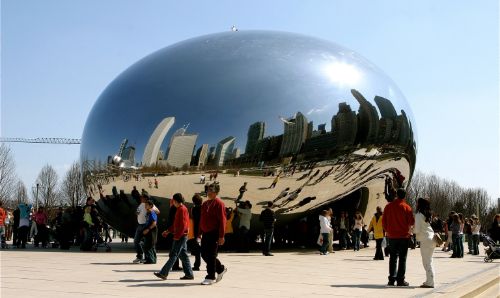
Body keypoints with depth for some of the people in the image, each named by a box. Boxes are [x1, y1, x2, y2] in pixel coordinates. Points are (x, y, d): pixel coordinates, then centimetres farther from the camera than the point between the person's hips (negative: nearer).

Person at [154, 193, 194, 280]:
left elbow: (183, 224, -21)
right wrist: (168, 230, 20)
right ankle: (189, 274, 11)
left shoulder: (182, 209, -14)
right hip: (182, 236, 10)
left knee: (173, 255, -7)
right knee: (183, 255, 10)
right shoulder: (180, 209, 17)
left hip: (180, 236, -10)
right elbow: (176, 224, 24)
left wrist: (177, 236, -21)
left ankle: (163, 273, -6)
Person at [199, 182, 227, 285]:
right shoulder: (205, 203, 14)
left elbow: (222, 220, -15)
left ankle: (210, 277, 5)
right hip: (205, 233, 8)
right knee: (204, 254, 10)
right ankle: (220, 269, 27)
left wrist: (221, 236, -18)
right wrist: (200, 232, 16)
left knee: (211, 255, -4)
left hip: (214, 234, -8)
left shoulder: (219, 203, -10)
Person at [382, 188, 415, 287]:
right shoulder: (406, 207, -9)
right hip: (404, 236, -3)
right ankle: (400, 280, 1)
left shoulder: (388, 206, 1)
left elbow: (384, 221, 5)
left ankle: (392, 279, 8)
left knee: (393, 257, 11)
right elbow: (411, 222, -7)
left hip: (392, 236, 3)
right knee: (402, 258, 3)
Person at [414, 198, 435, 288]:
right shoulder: (428, 215, 13)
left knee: (427, 262, -5)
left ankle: (430, 282, -4)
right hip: (431, 239, 8)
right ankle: (429, 281, 18)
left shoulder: (419, 215, -11)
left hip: (425, 240, -8)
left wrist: (411, 230, 5)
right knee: (429, 262, 14)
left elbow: (417, 230, -14)